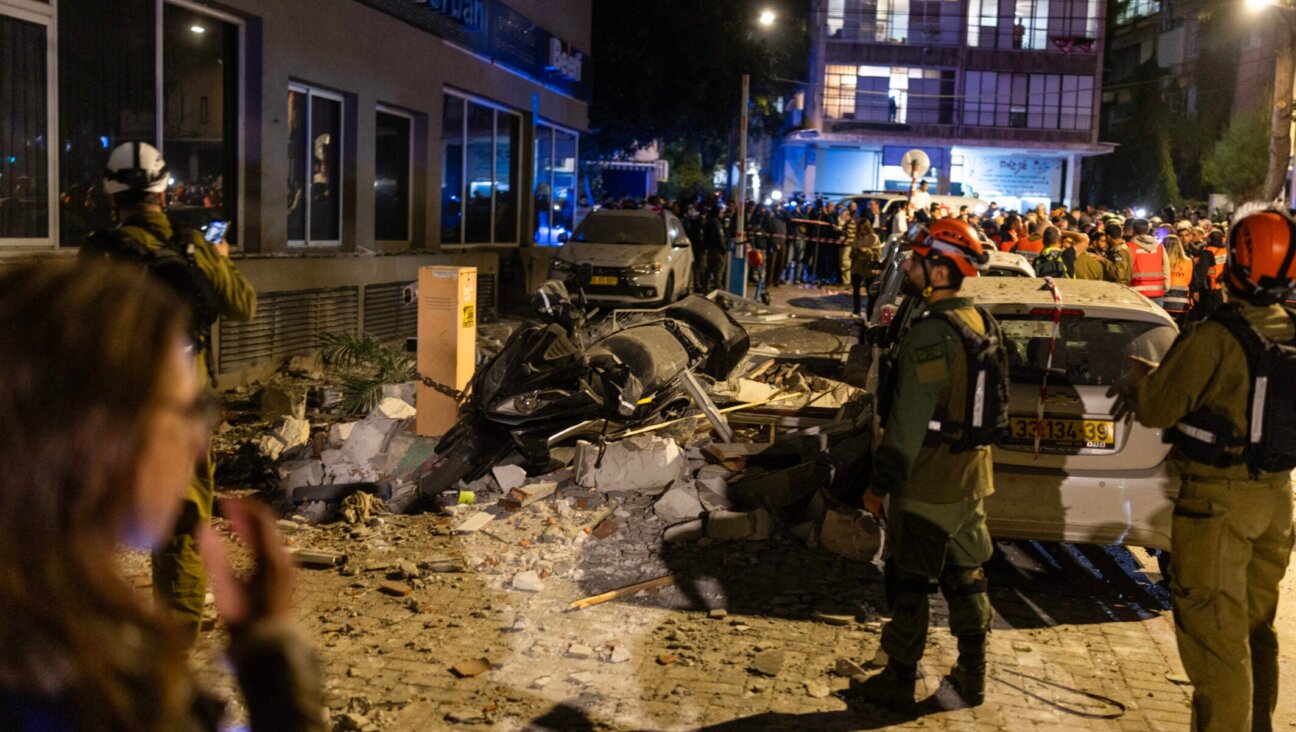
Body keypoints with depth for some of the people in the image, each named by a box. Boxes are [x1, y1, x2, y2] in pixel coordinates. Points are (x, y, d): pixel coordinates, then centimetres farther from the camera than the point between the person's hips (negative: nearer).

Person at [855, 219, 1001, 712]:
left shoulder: (930, 336, -23)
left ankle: (899, 684, 17)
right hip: (972, 477, 9)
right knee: (965, 578, 18)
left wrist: (878, 484, -15)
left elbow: (907, 425, -23)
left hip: (927, 486, -8)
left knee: (909, 586, 5)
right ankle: (971, 678, 29)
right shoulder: (981, 324, 5)